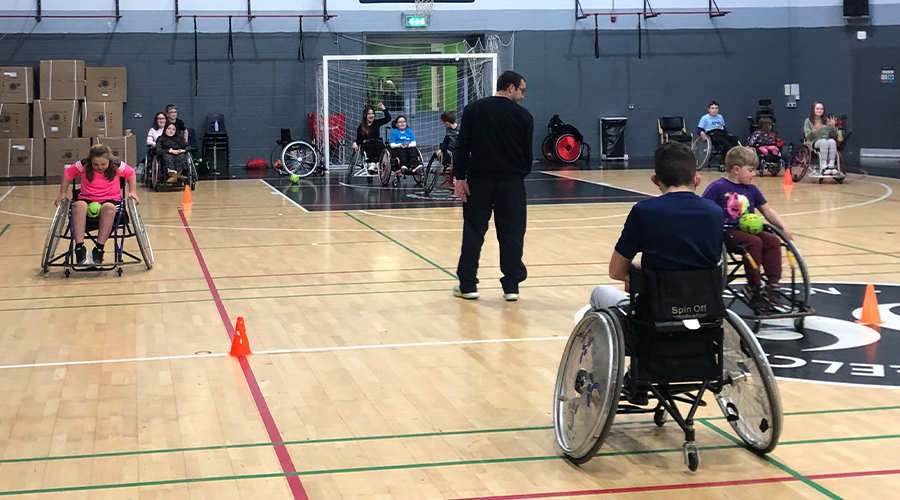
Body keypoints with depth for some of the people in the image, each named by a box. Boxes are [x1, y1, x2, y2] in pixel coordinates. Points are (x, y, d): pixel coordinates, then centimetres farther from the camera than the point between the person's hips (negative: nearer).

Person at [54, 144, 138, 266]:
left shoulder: (117, 166, -6)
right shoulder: (83, 166, -5)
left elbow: (131, 173, 11)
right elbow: (67, 173, 10)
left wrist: (132, 192, 2)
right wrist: (63, 194, 7)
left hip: (111, 200, -1)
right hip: (87, 199, 1)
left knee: (108, 208, -39)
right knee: (78, 205, -36)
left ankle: (99, 250, -36)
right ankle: (79, 248, -41)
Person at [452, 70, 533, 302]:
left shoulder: (473, 110, 2)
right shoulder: (523, 115, 0)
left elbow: (462, 146, -3)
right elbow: (527, 152, 5)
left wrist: (460, 177, -1)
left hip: (479, 179, 1)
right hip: (511, 182, -1)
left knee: (473, 232, 7)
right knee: (512, 234, 6)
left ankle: (467, 285, 9)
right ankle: (511, 286, 8)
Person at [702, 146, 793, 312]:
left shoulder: (751, 189, 17)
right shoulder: (717, 188, -4)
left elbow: (767, 210, 21)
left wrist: (783, 227, 9)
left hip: (748, 229, 7)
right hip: (727, 231, -7)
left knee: (773, 241, -18)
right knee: (754, 242, -30)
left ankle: (773, 288, -16)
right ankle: (754, 289, -21)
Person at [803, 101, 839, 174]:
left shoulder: (826, 120, 17)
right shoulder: (808, 121, 8)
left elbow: (834, 135, 11)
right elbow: (808, 136, -5)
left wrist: (832, 126, -7)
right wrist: (816, 130, -23)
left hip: (826, 140, 3)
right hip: (814, 142, -3)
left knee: (832, 141, -34)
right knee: (824, 142, -38)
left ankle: (831, 166, -41)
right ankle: (824, 167, -43)